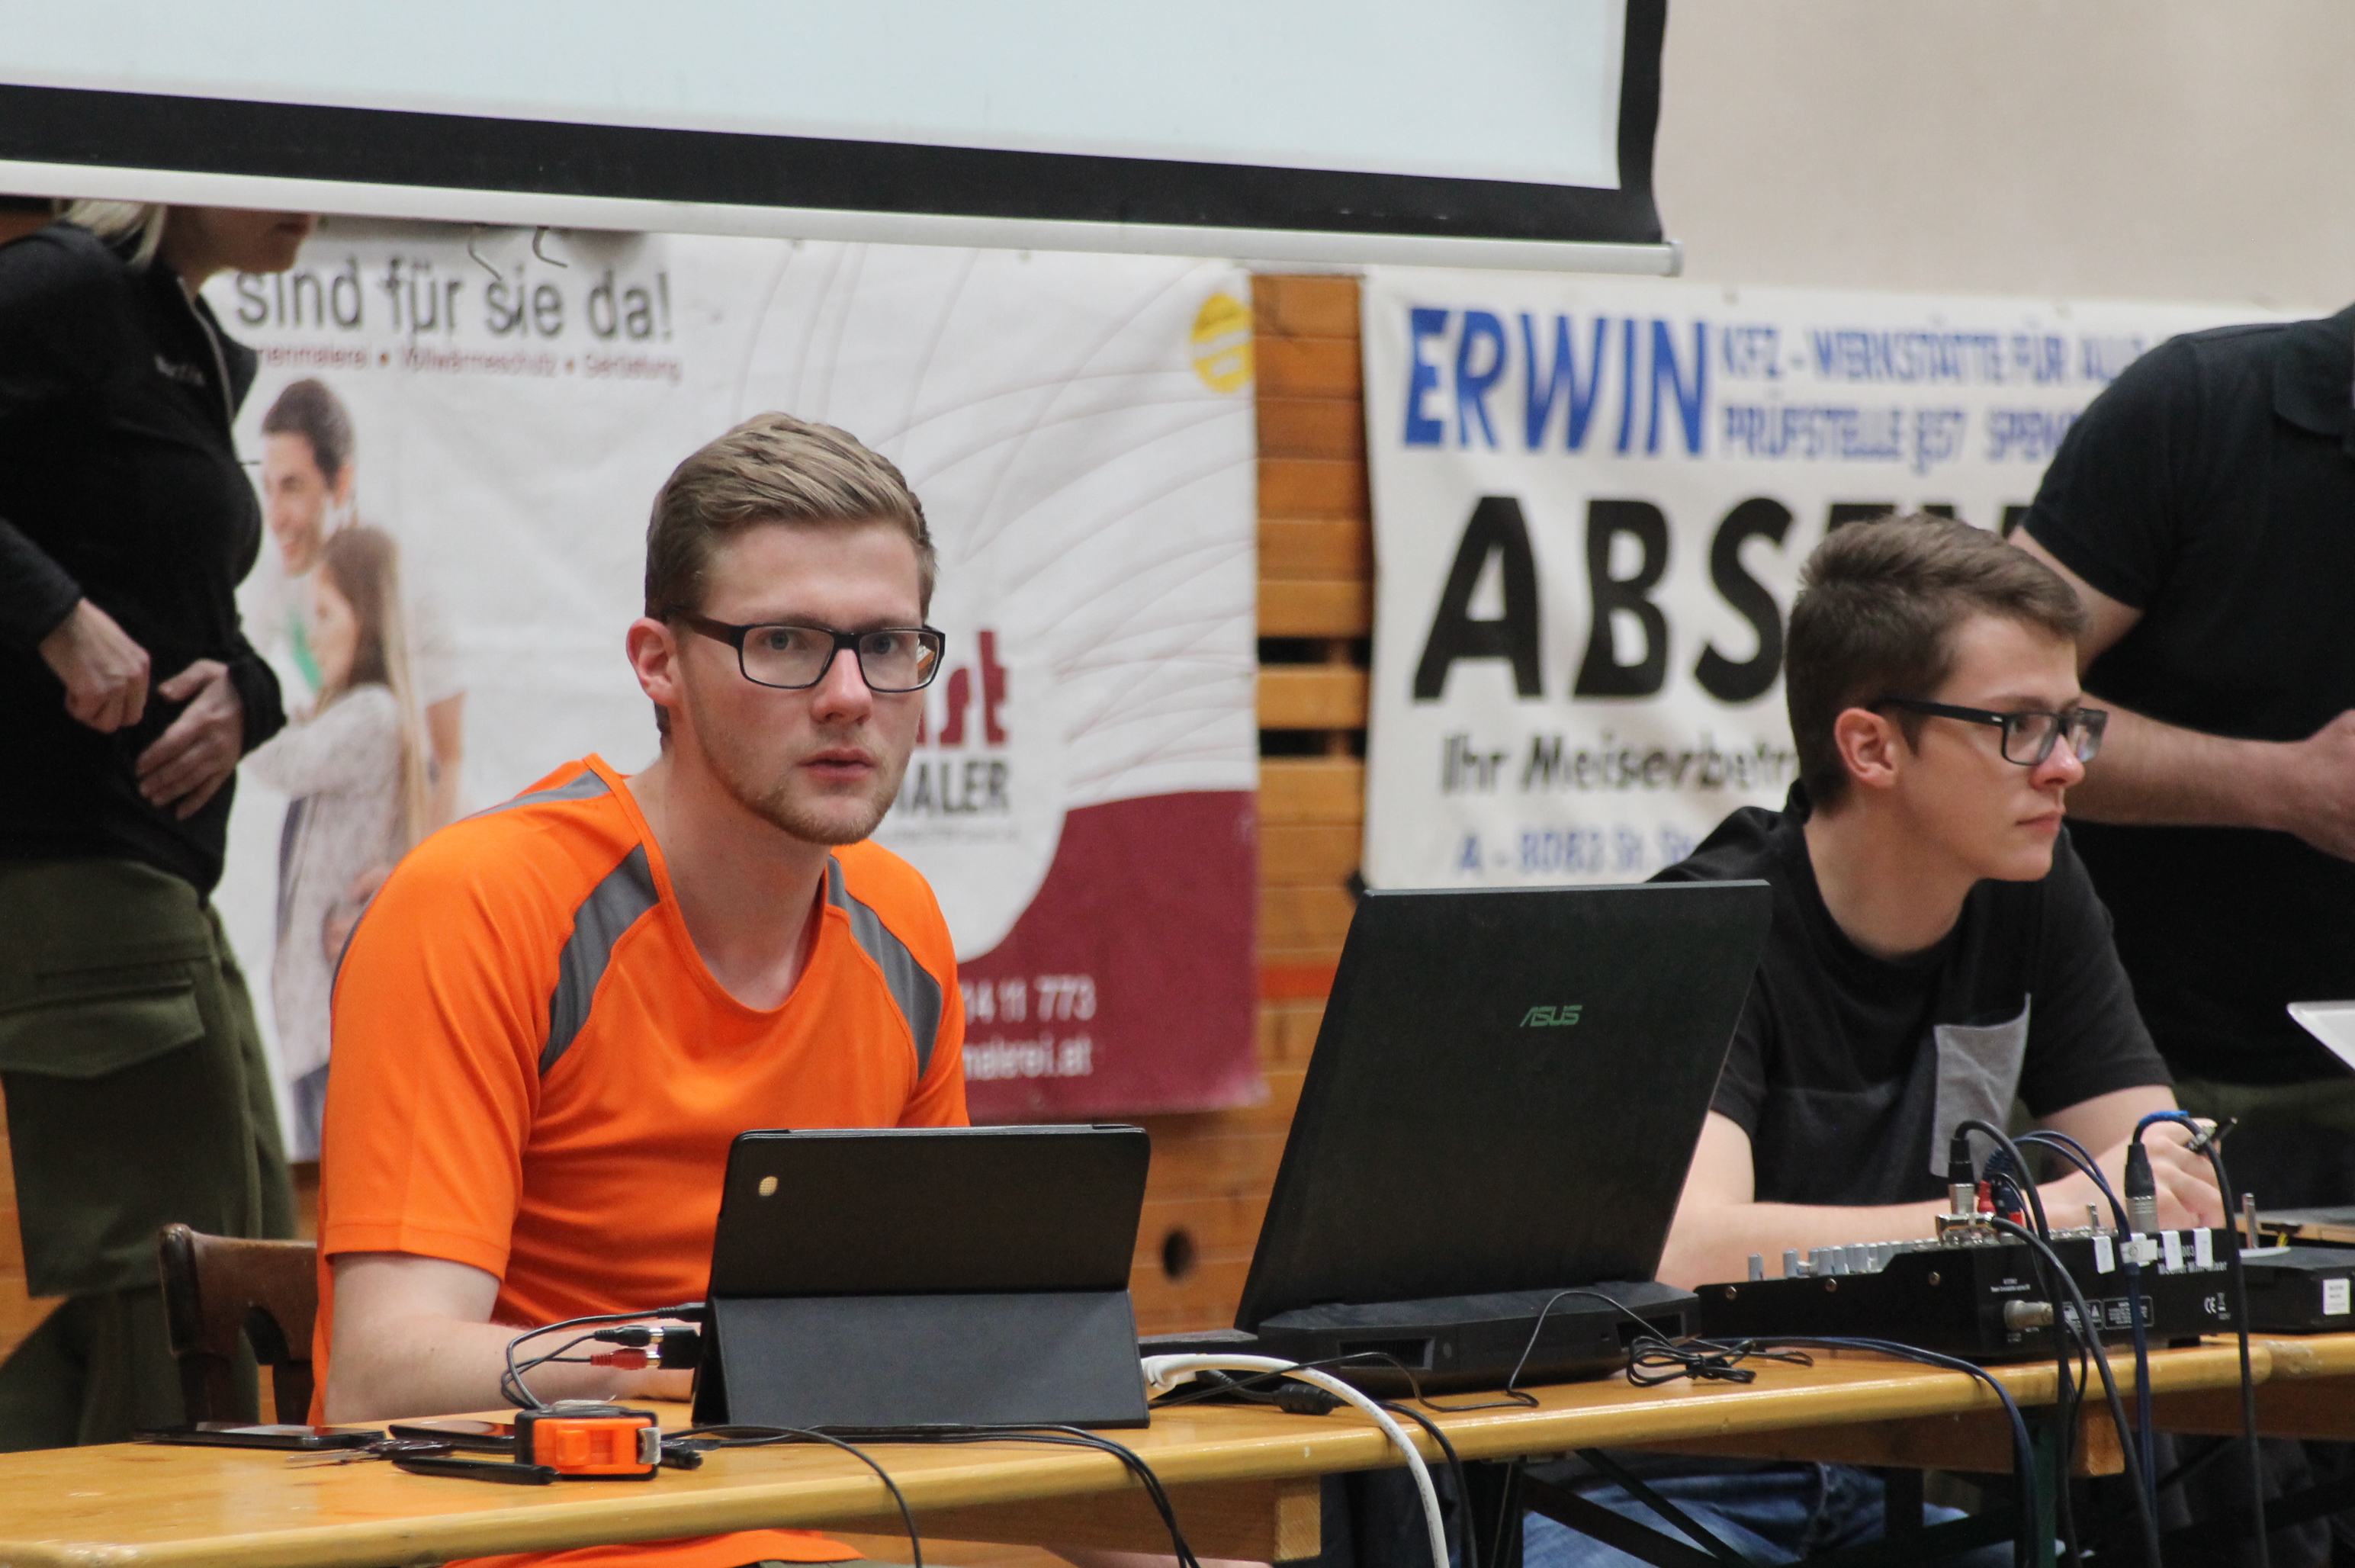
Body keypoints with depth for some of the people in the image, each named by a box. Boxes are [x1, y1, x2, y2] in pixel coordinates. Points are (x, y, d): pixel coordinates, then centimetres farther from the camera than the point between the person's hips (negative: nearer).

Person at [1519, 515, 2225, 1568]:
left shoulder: (2033, 894, 5)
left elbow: (2179, 1186, 4)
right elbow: (1683, 1247, -33)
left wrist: (2164, 1190, -21)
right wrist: (2041, 1215, -33)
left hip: (1884, 1474, 6)